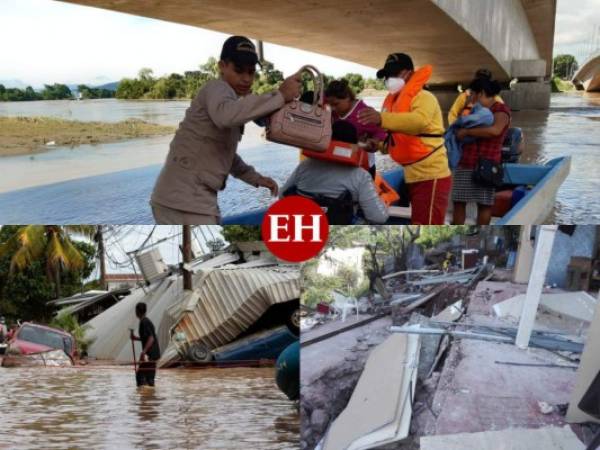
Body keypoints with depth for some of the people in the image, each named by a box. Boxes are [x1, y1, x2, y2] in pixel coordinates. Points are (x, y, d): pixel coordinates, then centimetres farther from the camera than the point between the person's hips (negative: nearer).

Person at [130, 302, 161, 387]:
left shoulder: (144, 322, -14)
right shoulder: (147, 321, 15)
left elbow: (151, 338, -22)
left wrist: (144, 351, -27)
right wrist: (136, 338, 15)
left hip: (149, 354, -9)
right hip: (153, 354, 9)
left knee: (140, 374, -6)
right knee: (149, 376, 13)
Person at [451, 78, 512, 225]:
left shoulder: (501, 110, -8)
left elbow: (494, 131, -28)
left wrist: (467, 132, -22)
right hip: (464, 163, 7)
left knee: (484, 204, 1)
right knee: (458, 201, 5)